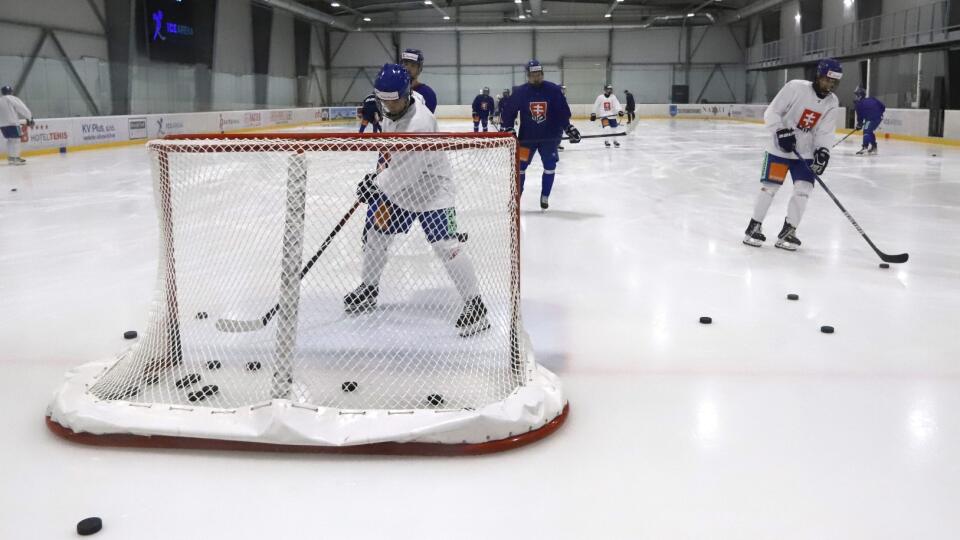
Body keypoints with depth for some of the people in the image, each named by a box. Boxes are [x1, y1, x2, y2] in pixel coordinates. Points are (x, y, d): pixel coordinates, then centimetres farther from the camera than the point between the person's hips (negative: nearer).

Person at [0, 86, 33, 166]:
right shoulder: (13, 99, -3)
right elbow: (22, 109, -6)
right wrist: (30, 119, 1)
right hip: (12, 123, -7)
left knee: (10, 140, 18)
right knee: (16, 139, -5)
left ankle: (10, 157, 19)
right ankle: (16, 158, -12)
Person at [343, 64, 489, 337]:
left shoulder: (420, 122, -29)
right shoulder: (391, 113, -2)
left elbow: (408, 168, -33)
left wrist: (377, 185, -31)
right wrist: (379, 173, 14)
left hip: (431, 189, -8)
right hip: (399, 186, 9)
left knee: (446, 245, -17)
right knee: (375, 231, 13)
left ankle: (474, 304, -8)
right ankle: (368, 288, 35)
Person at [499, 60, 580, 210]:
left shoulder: (553, 90, -6)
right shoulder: (520, 92, -7)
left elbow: (563, 112, -2)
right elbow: (508, 111, 0)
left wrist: (569, 129, -8)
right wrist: (506, 129, -7)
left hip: (549, 136, 1)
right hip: (527, 136, -1)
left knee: (550, 167, 2)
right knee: (519, 165, -3)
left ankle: (545, 197, 18)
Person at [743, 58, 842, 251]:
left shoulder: (832, 103, -1)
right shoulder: (795, 87, -16)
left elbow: (825, 131, -3)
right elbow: (771, 113, -14)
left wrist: (823, 150, -20)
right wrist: (781, 132, -26)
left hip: (805, 152, 4)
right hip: (780, 147, -4)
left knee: (804, 188, -7)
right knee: (769, 186, -4)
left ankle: (788, 231, 5)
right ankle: (754, 226, 12)